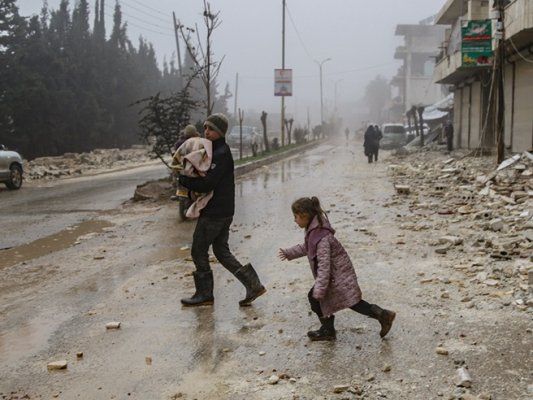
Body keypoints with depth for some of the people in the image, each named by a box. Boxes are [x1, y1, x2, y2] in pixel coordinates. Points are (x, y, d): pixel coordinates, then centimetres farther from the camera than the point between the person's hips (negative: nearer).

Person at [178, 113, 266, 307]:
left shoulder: (221, 154, -18)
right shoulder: (215, 150, 14)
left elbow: (207, 184, -24)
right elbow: (205, 177, 15)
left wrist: (184, 180, -11)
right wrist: (189, 179, -6)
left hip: (214, 213, -10)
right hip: (223, 211, 10)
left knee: (198, 251, 3)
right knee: (222, 252, 14)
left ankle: (204, 294, 14)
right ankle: (253, 285, 11)